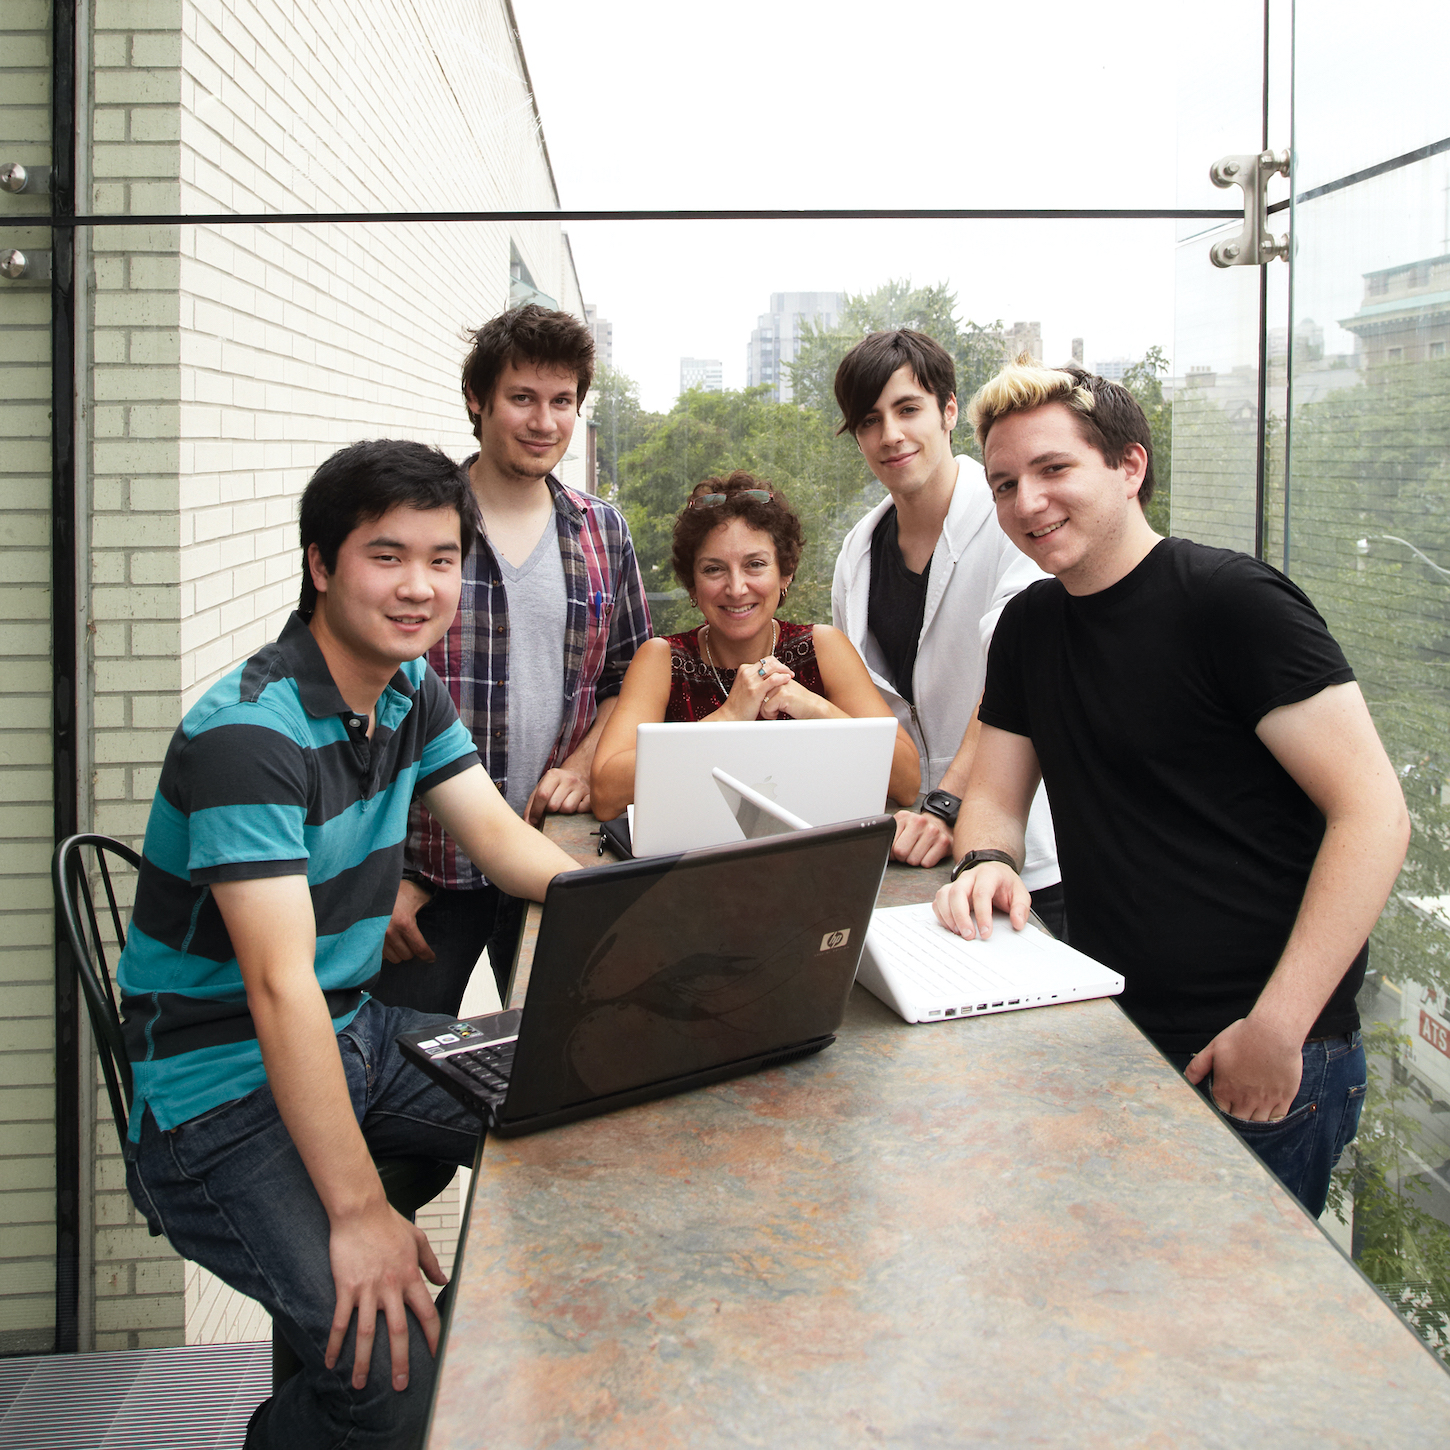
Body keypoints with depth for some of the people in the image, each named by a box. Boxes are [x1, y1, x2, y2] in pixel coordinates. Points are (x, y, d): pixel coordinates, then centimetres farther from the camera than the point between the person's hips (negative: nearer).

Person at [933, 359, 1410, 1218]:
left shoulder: (1231, 601, -13)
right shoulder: (1031, 624, 10)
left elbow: (1374, 812, -18)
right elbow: (996, 795, 16)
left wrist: (1278, 1027, -23)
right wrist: (988, 864, -9)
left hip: (1266, 1064, -6)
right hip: (1112, 1040, 6)